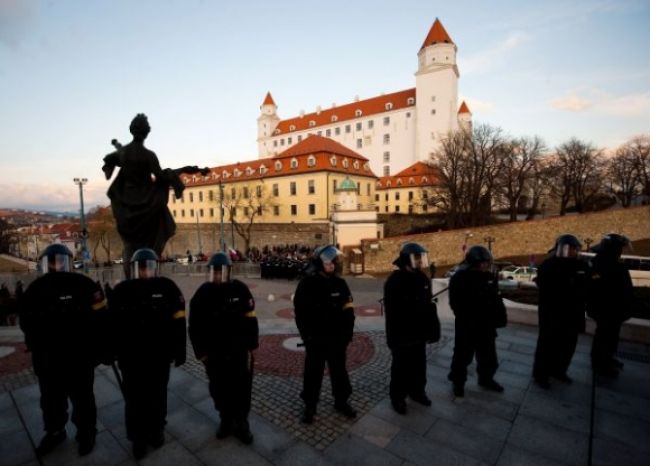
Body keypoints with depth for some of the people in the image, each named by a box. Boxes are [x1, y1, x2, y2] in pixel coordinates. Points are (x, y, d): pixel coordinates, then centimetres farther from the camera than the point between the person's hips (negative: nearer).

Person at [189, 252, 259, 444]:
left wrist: (250, 347, -6)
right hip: (214, 353, 2)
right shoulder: (203, 293, -5)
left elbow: (250, 320, -6)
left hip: (239, 351, -1)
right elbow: (195, 325, 1)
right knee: (219, 389, 16)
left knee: (242, 388, 9)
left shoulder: (240, 289, -10)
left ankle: (241, 423, 30)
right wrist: (201, 351, 0)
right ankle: (226, 419, 40)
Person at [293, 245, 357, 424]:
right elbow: (300, 312, -8)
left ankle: (341, 402, 38)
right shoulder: (307, 284, -11)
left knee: (339, 370, 18)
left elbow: (348, 311, 3)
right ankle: (310, 406, 30)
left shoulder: (340, 283, -1)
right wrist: (306, 334, -9)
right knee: (313, 372, 12)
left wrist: (347, 333, 0)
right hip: (315, 339, -3)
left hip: (337, 338, 3)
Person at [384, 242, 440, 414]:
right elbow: (392, 312, -20)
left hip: (419, 332, 7)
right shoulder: (395, 281, -18)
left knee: (419, 365, 20)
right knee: (401, 367, 8)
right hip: (402, 334, -7)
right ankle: (397, 397, 26)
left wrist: (433, 328, 8)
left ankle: (417, 391, 41)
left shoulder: (423, 278, 5)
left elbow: (429, 306, 9)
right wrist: (393, 335, -21)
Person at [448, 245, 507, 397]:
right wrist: (467, 318, -23)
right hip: (466, 325, -6)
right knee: (463, 355, 8)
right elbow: (456, 304, -19)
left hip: (487, 325, 6)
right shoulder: (459, 278, -18)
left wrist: (500, 318, 5)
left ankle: (486, 379, 43)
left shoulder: (489, 277, 1)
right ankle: (458, 382, 27)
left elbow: (496, 299, 10)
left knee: (488, 355, 21)